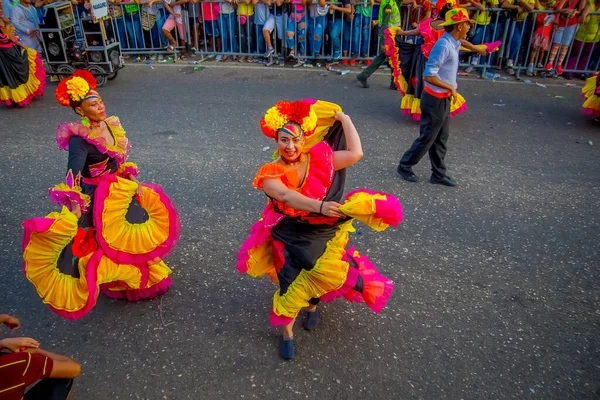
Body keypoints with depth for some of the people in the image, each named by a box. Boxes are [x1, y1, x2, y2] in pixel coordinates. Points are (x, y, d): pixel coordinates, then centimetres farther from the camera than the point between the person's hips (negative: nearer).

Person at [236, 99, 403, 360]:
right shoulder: (271, 174, -13)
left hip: (323, 233, 2)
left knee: (318, 278, 6)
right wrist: (319, 206, -48)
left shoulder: (319, 160, -6)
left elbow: (355, 154, -14)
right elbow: (286, 196, -33)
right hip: (291, 238, -1)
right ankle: (287, 334, 31)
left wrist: (344, 119, -5)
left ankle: (313, 305, 46)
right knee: (292, 286, 2)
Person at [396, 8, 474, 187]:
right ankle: (405, 166, 22)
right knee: (427, 138, 3)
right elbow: (428, 75, -29)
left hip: (444, 99, 9)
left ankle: (438, 174, 26)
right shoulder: (444, 45, -24)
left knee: (441, 139, 15)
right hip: (435, 100, -9)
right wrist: (451, 87, -21)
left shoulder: (454, 43, 6)